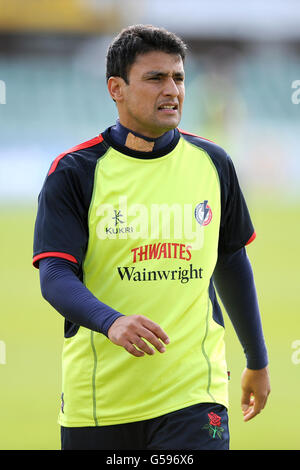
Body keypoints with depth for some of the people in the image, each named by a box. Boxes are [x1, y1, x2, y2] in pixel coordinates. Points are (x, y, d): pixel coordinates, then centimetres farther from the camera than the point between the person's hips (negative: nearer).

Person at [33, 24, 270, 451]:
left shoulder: (213, 163, 8)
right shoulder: (74, 171, -3)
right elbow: (54, 275, -12)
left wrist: (257, 361, 25)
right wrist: (111, 321, -31)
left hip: (193, 391, 1)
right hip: (98, 396, -1)